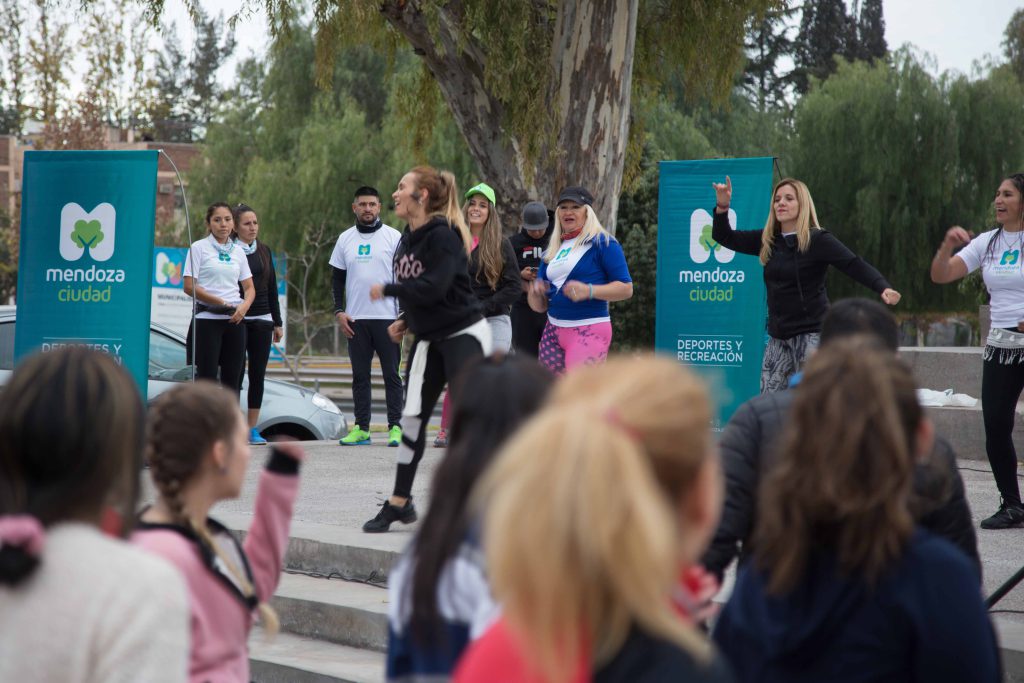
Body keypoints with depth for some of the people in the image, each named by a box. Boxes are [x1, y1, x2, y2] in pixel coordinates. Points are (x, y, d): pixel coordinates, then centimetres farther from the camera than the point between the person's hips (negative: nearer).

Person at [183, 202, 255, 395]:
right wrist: (222, 303, -13)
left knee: (232, 379, 4)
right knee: (207, 377, -7)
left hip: (235, 320, 5)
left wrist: (244, 306, -7)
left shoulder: (238, 252, 13)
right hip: (207, 319, -5)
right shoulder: (199, 248, -1)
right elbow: (189, 286, -8)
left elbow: (249, 287, 16)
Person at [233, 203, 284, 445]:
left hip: (262, 320, 5)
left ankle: (252, 428, 9)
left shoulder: (264, 251, 13)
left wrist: (277, 322, 14)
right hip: (237, 320, -5)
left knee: (258, 374, 4)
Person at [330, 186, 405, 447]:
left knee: (391, 375, -2)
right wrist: (339, 311, 3)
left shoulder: (393, 237, 1)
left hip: (388, 317, -3)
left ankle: (395, 427, -1)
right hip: (355, 319, 3)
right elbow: (337, 278, 14)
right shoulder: (345, 239, 11)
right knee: (360, 376, 6)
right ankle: (361, 428, 9)